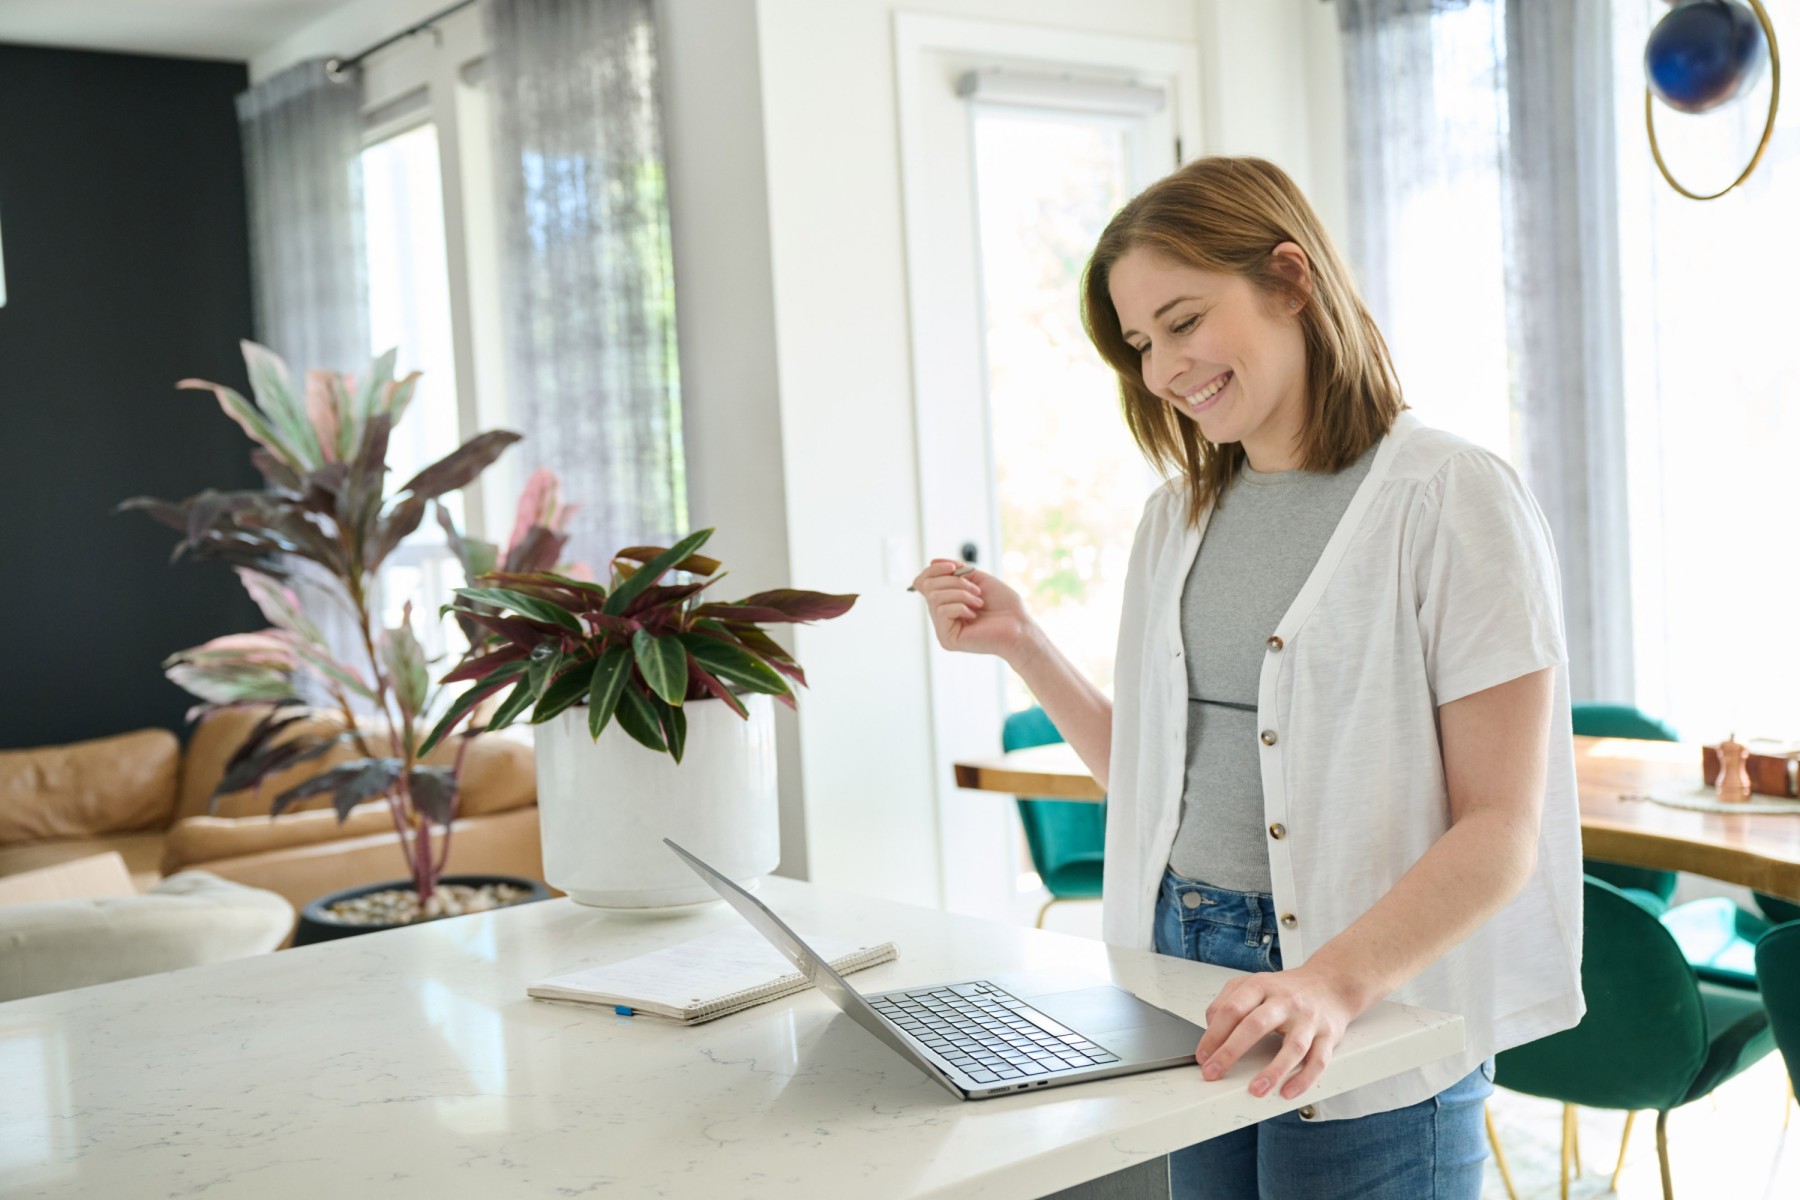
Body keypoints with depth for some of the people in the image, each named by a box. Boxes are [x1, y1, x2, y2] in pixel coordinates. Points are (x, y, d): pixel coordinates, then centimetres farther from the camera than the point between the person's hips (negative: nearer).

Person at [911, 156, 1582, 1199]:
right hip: (1186, 986, 6)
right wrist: (1020, 644, 3)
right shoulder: (1180, 515, 10)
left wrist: (1332, 982, -28)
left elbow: (1502, 827, -16)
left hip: (1377, 1016, -5)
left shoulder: (1451, 499, -11)